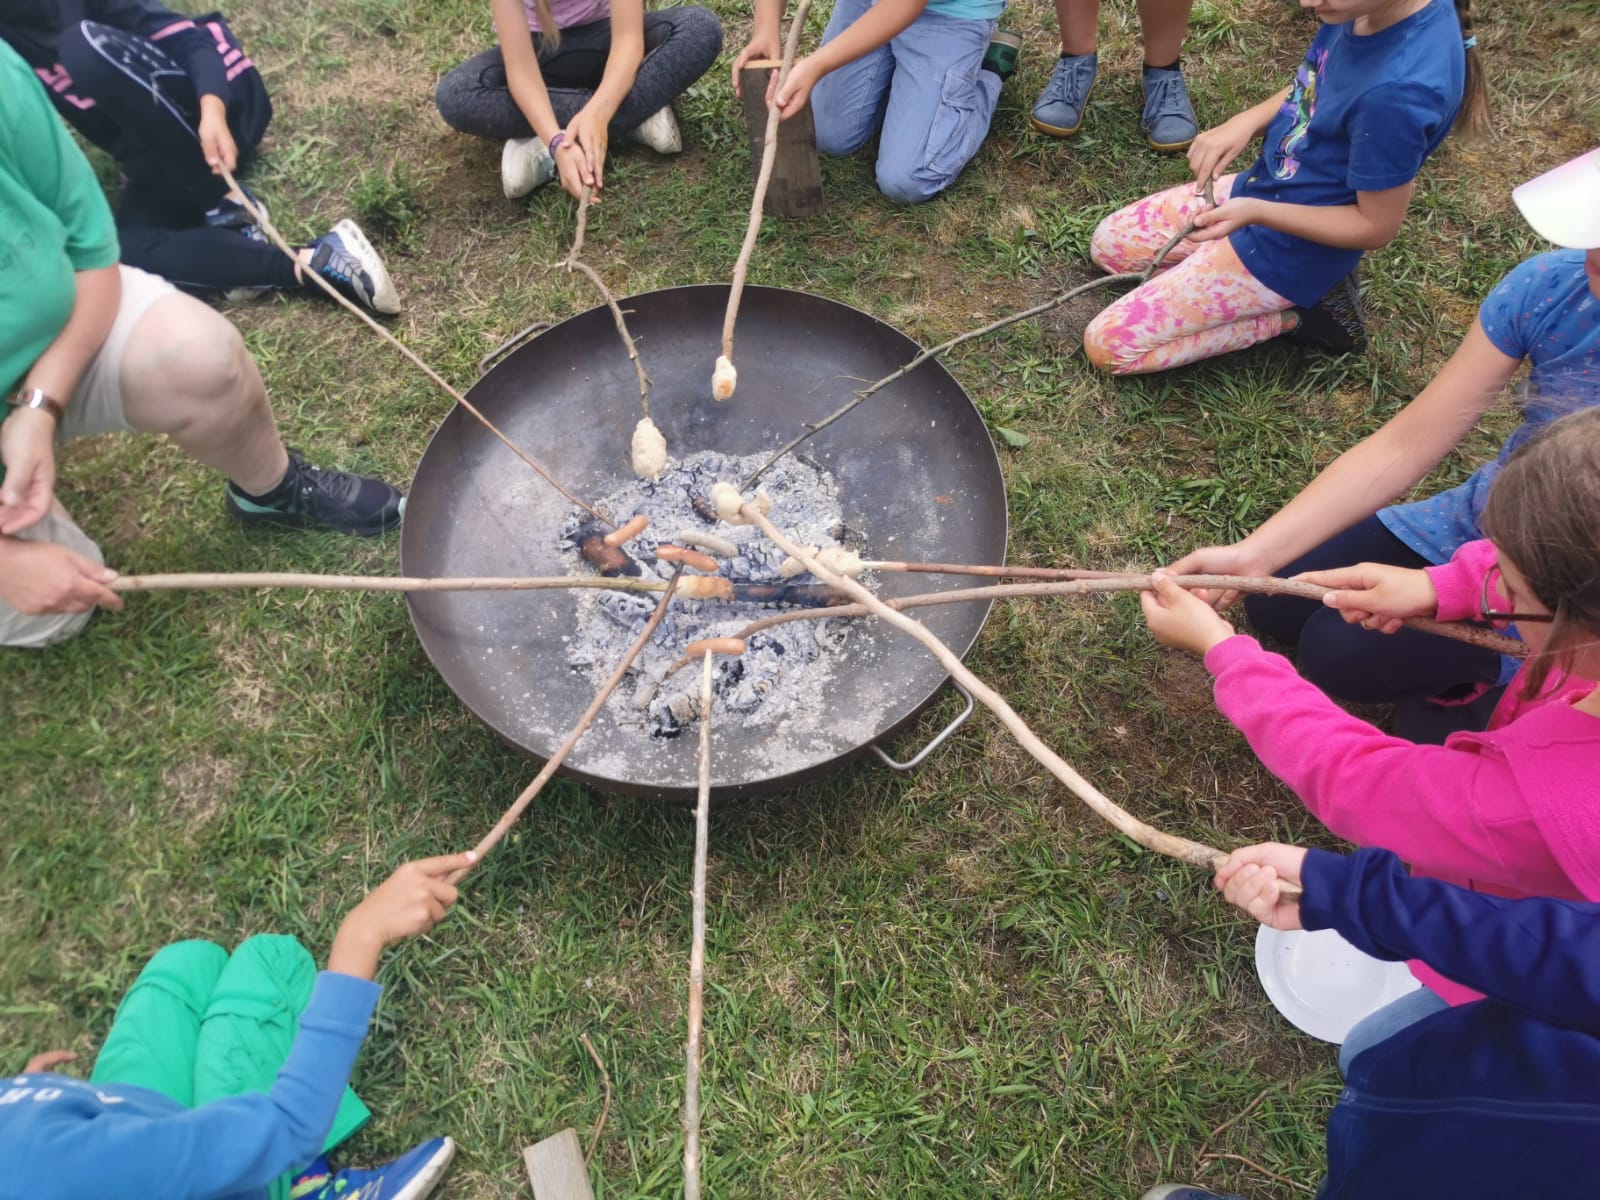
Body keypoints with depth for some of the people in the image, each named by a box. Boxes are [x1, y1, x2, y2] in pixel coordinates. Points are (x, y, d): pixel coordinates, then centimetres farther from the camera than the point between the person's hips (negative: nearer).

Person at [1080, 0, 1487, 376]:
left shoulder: (1399, 91, -35)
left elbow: (1377, 227, -24)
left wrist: (1255, 212, -29)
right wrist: (1246, 122, -10)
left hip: (1289, 249, -9)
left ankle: (1297, 311, 1)